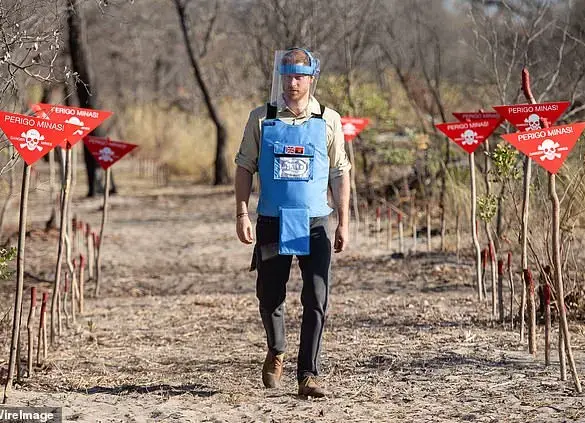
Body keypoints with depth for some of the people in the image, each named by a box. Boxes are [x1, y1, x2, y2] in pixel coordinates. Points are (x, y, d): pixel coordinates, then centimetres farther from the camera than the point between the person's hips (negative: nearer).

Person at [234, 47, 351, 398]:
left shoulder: (329, 120, 3)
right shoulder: (262, 119, 3)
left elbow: (340, 174, 6)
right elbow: (245, 167, 6)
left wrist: (344, 223, 2)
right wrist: (242, 214, -4)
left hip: (315, 224, 0)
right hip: (272, 222, 0)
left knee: (317, 301, -6)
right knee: (270, 296, 8)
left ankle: (308, 375, -2)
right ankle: (276, 352, 35)